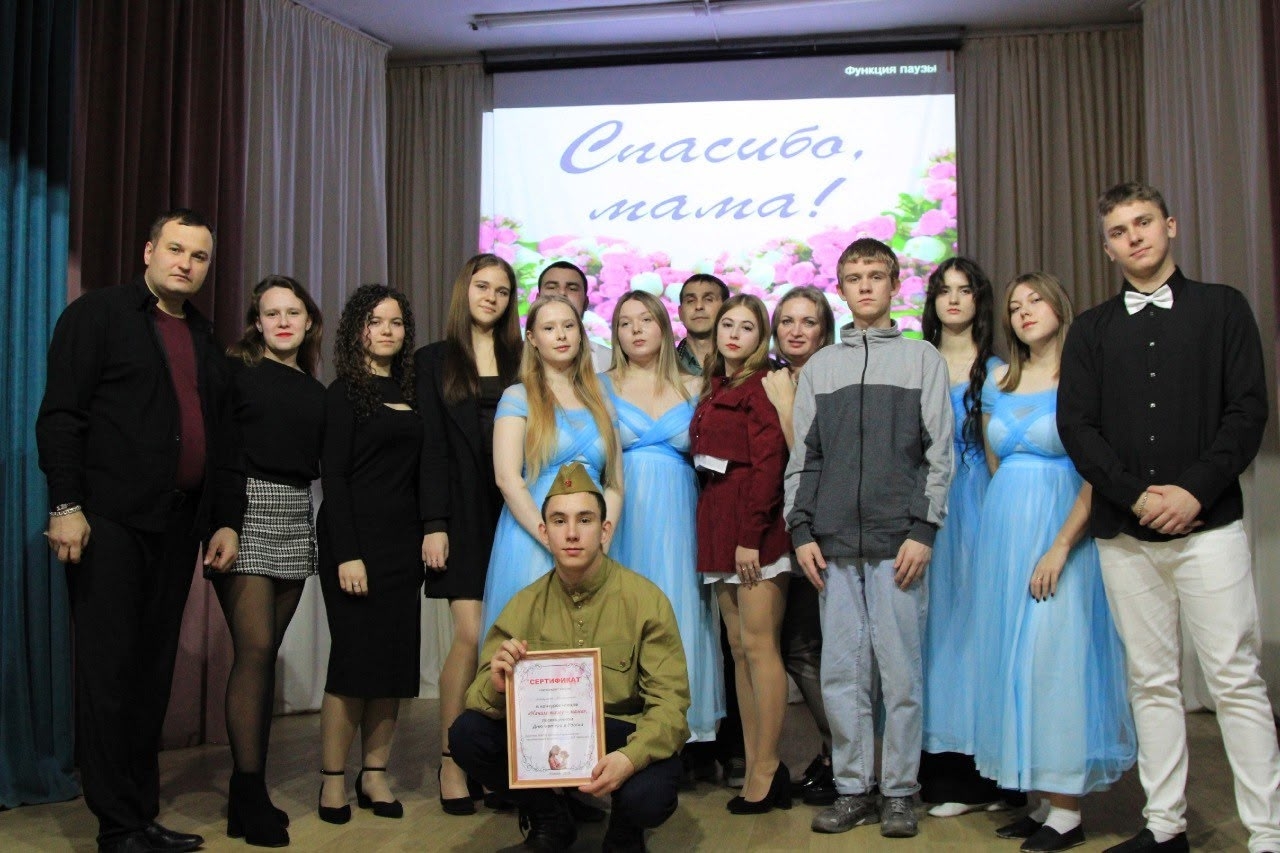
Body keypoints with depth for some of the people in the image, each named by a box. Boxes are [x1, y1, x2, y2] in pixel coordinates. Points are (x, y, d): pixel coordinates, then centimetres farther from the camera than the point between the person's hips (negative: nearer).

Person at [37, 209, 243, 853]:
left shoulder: (205, 340, 19)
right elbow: (60, 414, -6)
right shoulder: (97, 314, 2)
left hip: (177, 527, 6)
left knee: (154, 676, 9)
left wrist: (226, 520, 13)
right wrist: (66, 504, -14)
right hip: (111, 522, -6)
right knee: (110, 673, -2)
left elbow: (220, 437, 19)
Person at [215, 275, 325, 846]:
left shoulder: (316, 389, 15)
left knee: (267, 652, 7)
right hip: (246, 511, -5)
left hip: (295, 519, 5)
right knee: (254, 648, -11)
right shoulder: (236, 371, 1)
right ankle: (248, 793, -3)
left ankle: (250, 787, 14)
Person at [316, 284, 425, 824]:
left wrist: (429, 532, 6)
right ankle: (333, 780, 7)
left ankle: (375, 775, 15)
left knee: (395, 657, 6)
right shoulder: (345, 392, -3)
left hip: (404, 538, 6)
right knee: (354, 656, -5)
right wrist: (347, 554, -16)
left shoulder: (408, 391, 13)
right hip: (357, 536, -6)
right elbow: (333, 476, -9)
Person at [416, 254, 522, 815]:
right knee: (471, 635, -9)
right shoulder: (435, 360, 7)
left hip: (513, 512, 2)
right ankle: (451, 761, 5)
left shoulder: (519, 361, 13)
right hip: (462, 511, -2)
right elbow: (431, 447, 1)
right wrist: (434, 524, -7)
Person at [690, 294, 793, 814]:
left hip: (755, 526, -8)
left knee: (758, 643, -7)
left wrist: (751, 536, -18)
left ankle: (765, 773, 0)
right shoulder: (713, 389, 19)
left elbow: (768, 464, -13)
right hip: (719, 525, 8)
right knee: (739, 648, 8)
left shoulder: (762, 385, -5)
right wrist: (721, 534, 9)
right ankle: (756, 768, 13)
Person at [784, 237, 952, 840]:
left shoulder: (923, 359, 9)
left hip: (897, 541, -2)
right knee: (841, 672, 4)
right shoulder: (818, 369, 16)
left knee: (900, 671, 0)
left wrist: (923, 530, -6)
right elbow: (802, 458, 14)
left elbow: (939, 453, 3)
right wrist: (801, 531, 4)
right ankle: (852, 789, 15)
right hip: (834, 543, 3)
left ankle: (899, 791, 12)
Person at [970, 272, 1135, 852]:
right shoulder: (997, 384, 12)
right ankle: (1044, 799, 16)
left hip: (1060, 533, -6)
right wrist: (1000, 537, 12)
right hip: (1004, 532, 6)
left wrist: (1059, 548, -18)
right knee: (1014, 659, 6)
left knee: (1056, 657, -6)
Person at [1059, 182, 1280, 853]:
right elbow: (1076, 426, 4)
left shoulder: (1222, 308, 8)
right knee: (1151, 682, 8)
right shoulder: (1091, 330, 12)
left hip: (1208, 523, -2)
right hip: (1123, 532, 2)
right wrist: (1136, 496, -9)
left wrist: (1195, 491, -12)